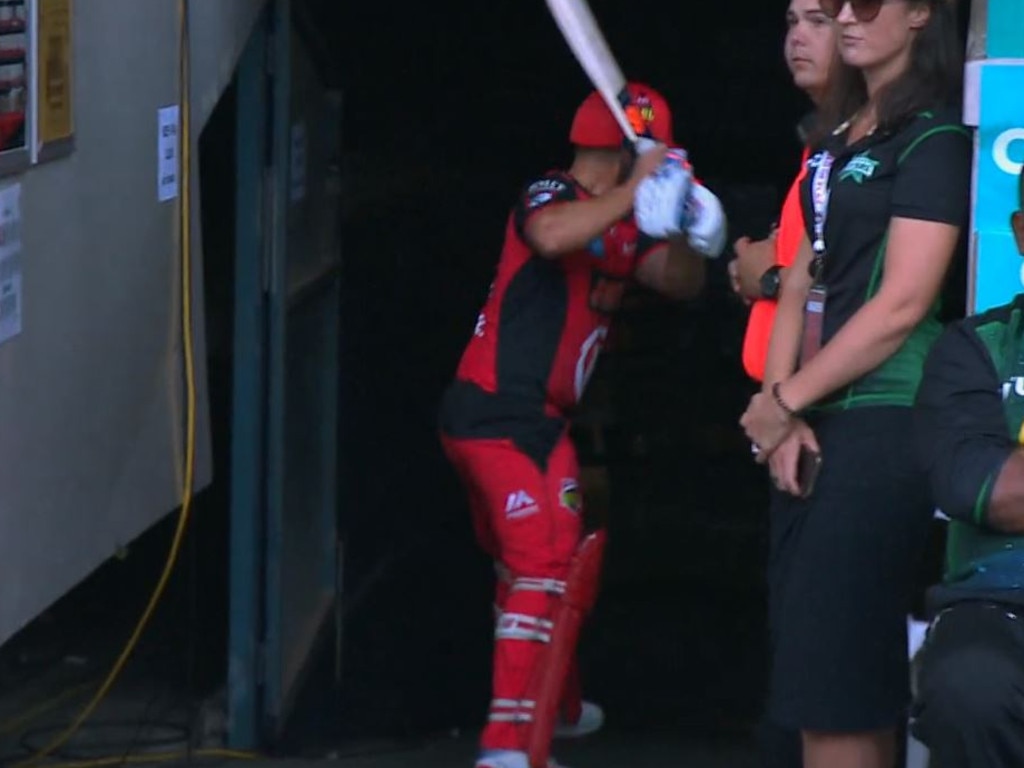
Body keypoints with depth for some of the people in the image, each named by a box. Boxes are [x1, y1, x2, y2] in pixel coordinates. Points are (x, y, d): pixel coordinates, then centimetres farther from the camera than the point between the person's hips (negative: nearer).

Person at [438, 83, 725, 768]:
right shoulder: (550, 194, -9)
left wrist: (686, 235, -11)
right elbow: (551, 236, -33)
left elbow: (680, 282, 9)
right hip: (510, 415, -10)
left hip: (484, 414, 10)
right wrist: (636, 191, -30)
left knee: (525, 563, 24)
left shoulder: (621, 229, 17)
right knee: (544, 569, -14)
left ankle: (556, 705, 43)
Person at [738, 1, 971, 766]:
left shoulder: (935, 137, -8)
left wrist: (784, 403, -9)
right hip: (816, 427, 8)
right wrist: (779, 403, -2)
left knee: (832, 678, -9)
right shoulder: (839, 136, 17)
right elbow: (803, 281, 14)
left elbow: (902, 303, -15)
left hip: (880, 428, -8)